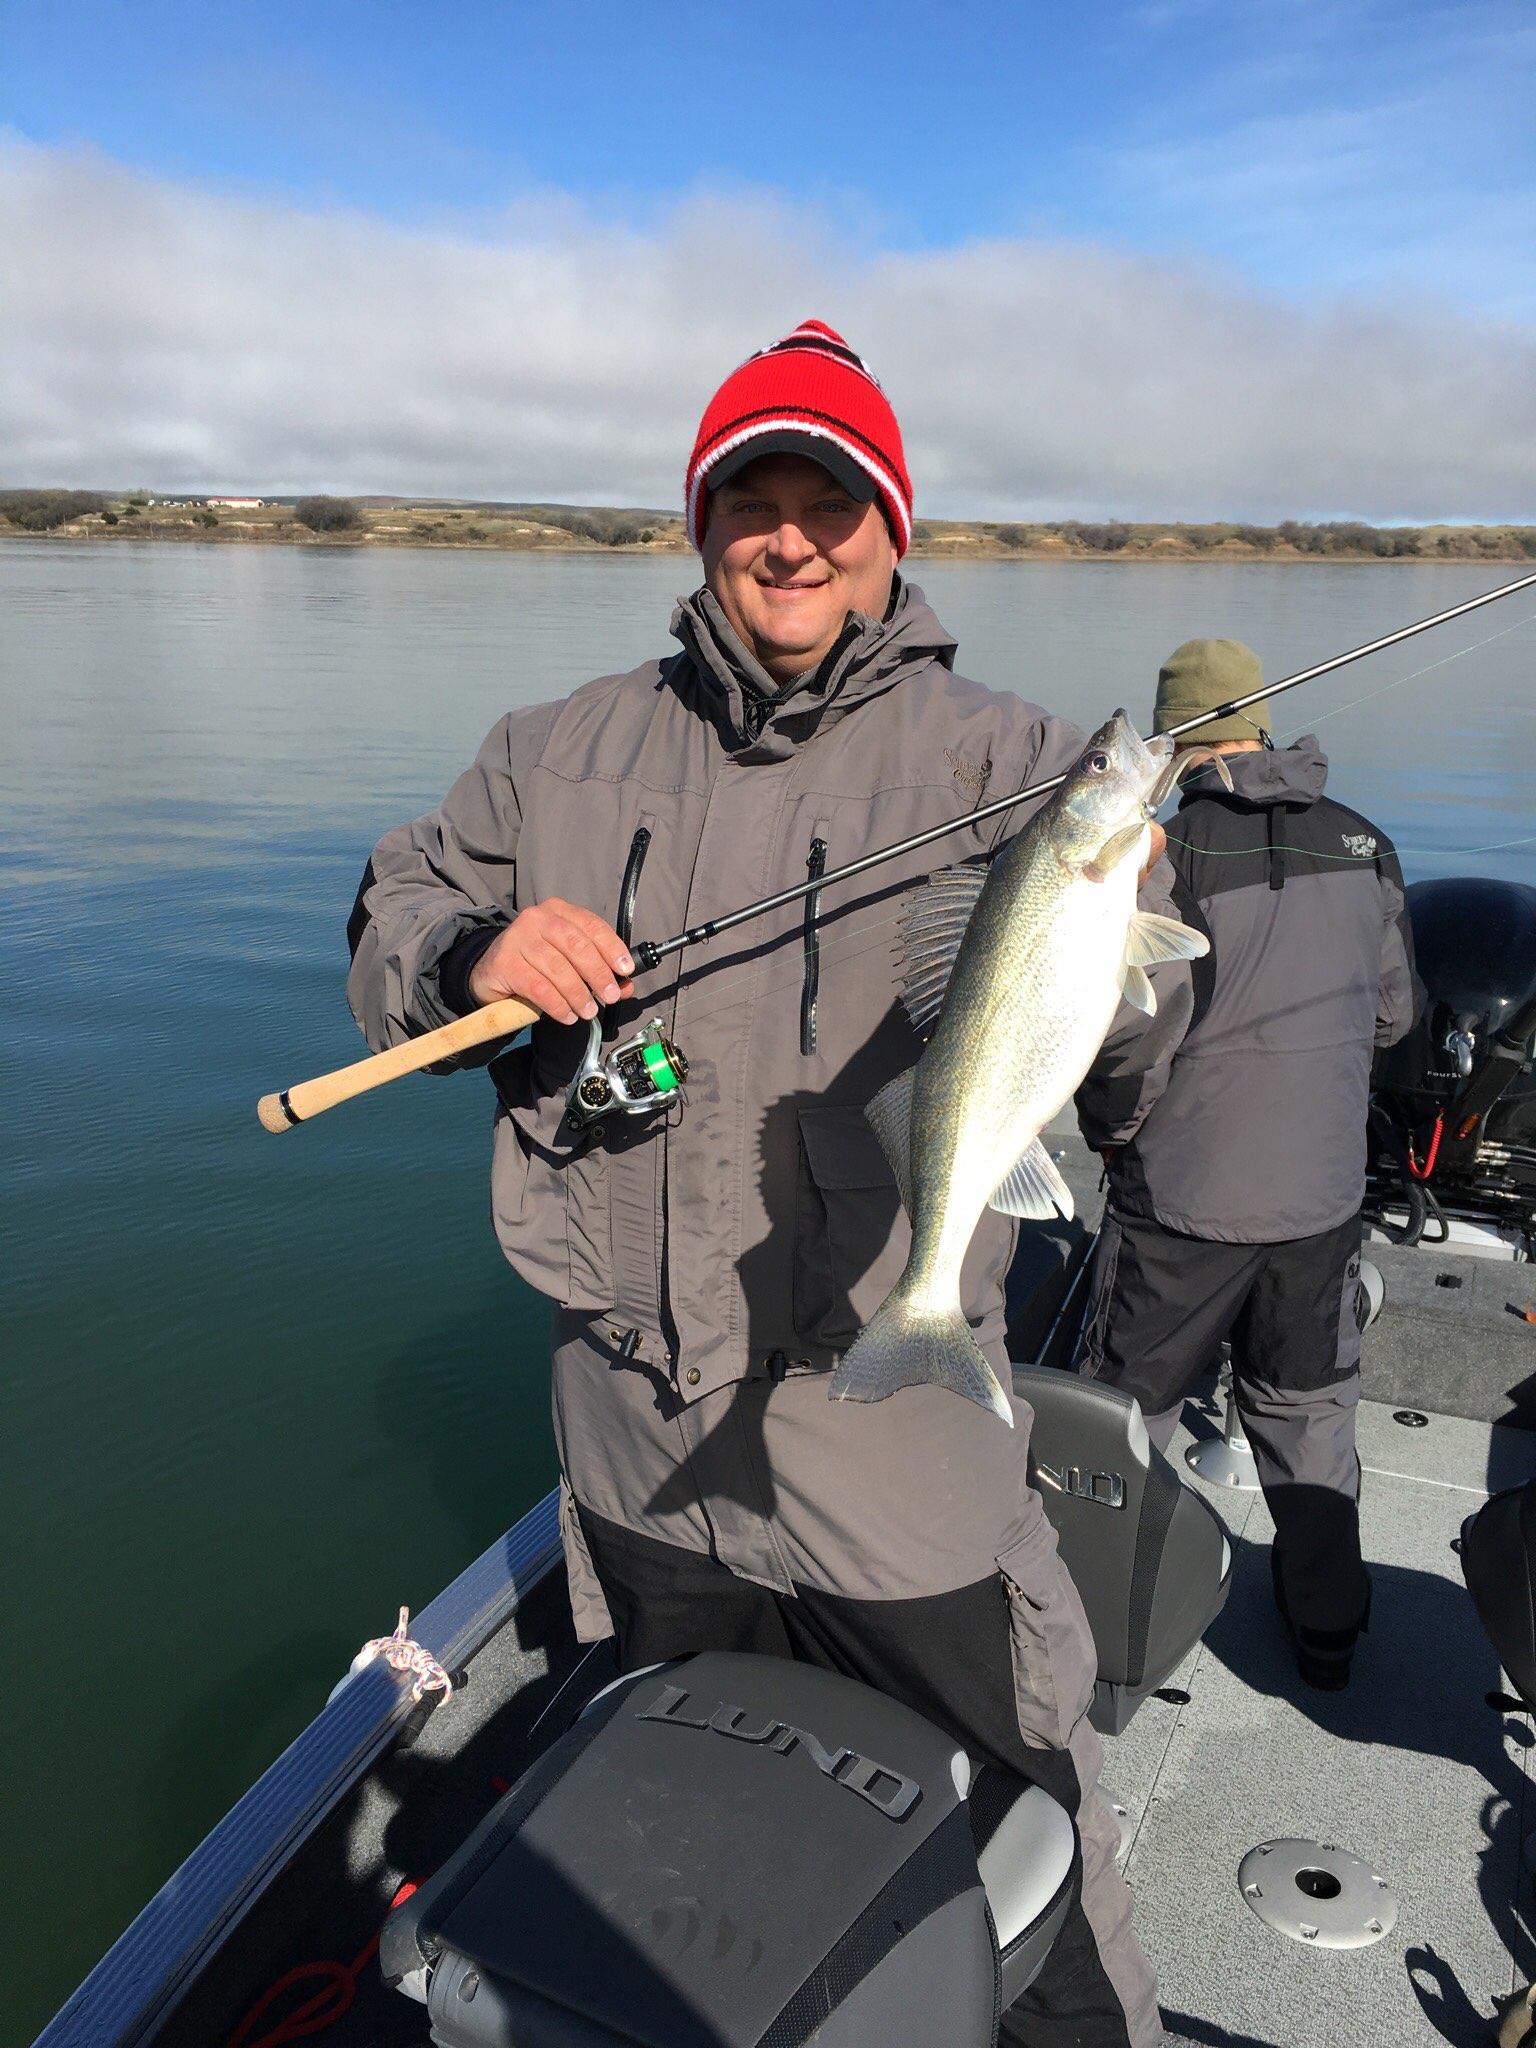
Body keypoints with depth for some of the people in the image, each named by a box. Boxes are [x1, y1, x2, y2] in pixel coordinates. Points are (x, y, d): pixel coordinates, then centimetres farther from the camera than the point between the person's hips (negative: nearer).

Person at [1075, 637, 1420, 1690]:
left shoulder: (1171, 849, -16)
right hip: (1324, 1191, 5)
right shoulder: (1365, 844, 0)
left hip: (1184, 1197, -4)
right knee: (1308, 1409, 21)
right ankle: (1328, 1626, 35)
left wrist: (1112, 1129, 0)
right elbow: (1394, 1015, 11)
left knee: (1129, 1409, 13)